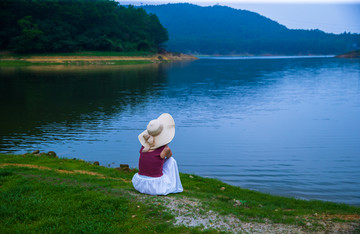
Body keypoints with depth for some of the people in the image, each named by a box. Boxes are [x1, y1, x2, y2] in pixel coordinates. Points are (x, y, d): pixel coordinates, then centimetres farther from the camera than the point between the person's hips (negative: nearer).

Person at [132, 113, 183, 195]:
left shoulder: (144, 146, 0)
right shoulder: (165, 149, -14)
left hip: (140, 184, 5)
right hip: (157, 187, -5)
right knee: (171, 160, 18)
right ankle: (173, 187, 29)